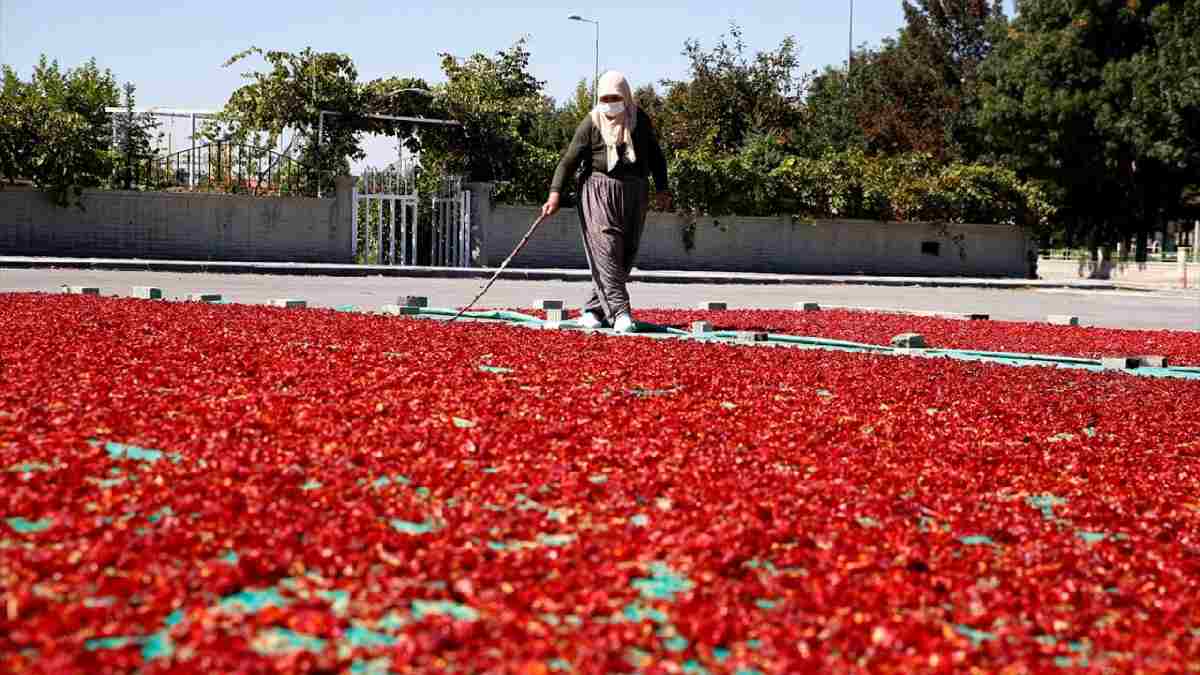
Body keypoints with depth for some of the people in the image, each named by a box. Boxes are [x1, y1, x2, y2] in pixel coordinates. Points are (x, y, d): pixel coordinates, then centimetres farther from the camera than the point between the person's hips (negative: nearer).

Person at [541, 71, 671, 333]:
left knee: (625, 255, 3)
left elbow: (656, 156, 19)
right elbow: (569, 160, -4)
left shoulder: (640, 120, 10)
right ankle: (620, 312, -18)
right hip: (599, 191, -4)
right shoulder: (591, 124, -2)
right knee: (606, 250, -15)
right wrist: (555, 193, -13)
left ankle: (593, 310, 13)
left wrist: (661, 189, 11)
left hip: (634, 194, 4)